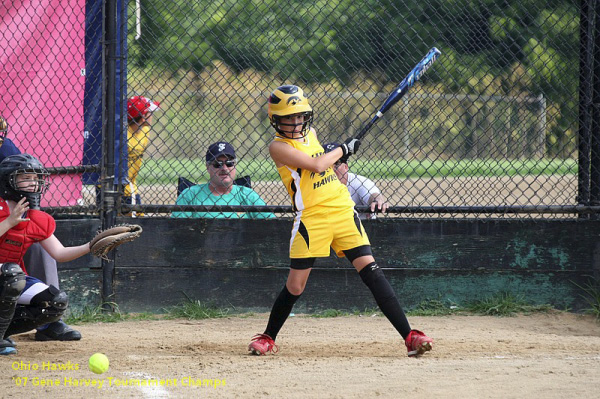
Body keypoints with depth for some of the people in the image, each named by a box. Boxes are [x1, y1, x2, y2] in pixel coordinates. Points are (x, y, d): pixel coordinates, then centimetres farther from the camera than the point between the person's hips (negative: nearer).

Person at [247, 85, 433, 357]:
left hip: (342, 210, 5)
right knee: (295, 285, -1)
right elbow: (315, 164, -19)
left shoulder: (309, 133, 13)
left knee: (370, 269, -7)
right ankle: (268, 338, 24)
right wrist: (343, 149, -5)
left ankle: (409, 336, -13)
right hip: (311, 219, -5)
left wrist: (338, 160, 12)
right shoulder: (278, 147, -8)